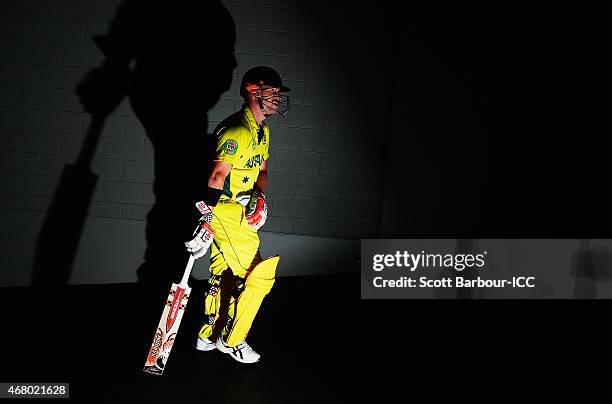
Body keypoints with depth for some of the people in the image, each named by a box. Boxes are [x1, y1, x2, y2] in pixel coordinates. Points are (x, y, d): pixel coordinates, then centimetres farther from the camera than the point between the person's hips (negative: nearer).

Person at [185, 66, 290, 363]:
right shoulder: (237, 130, -21)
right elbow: (217, 176, -26)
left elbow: (261, 170, 18)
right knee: (260, 276, -4)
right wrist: (207, 223, -28)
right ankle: (232, 340, 12)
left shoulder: (262, 131, 12)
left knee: (223, 276, 18)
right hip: (224, 211, -10)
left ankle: (209, 336, 34)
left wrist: (259, 198, -2)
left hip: (239, 211, 10)